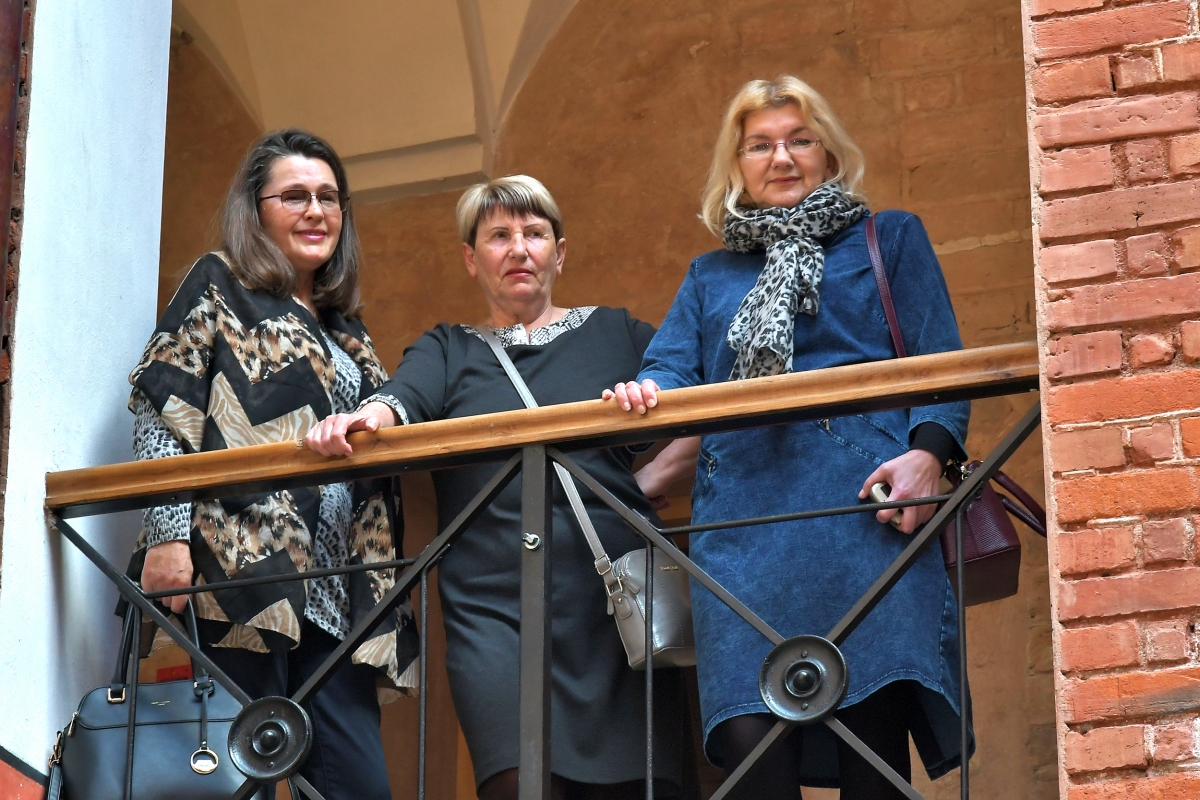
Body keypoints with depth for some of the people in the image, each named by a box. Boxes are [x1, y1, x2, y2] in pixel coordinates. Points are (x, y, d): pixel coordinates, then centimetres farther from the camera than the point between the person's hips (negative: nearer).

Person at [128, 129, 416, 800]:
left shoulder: (345, 334, 26)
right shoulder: (219, 288, 8)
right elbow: (162, 413, -3)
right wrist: (168, 535, -15)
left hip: (334, 595, 6)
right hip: (239, 579, -6)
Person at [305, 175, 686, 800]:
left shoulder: (615, 334, 19)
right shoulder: (447, 351, 21)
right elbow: (406, 398, -1)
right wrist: (367, 418, -24)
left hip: (611, 599, 1)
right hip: (495, 604, 0)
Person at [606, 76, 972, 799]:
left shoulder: (888, 239, 21)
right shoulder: (711, 276, 30)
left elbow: (940, 363, 9)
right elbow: (672, 371, 16)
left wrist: (927, 452, -11)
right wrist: (645, 395, -9)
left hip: (862, 500, -2)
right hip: (742, 513, 3)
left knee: (874, 725, -15)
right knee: (750, 737, -14)